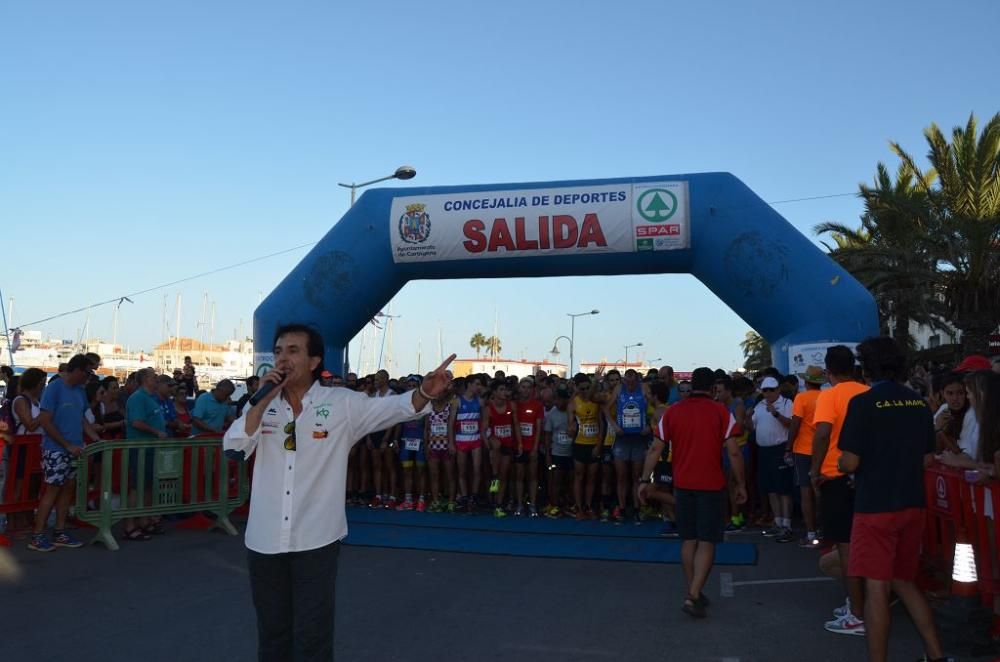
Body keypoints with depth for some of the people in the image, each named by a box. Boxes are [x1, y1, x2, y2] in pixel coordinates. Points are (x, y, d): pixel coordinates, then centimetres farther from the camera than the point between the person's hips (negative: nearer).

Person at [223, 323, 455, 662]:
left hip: (316, 541, -3)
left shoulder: (342, 404, -5)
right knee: (271, 632, 19)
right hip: (264, 540, 3)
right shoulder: (261, 404, 4)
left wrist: (424, 392, -33)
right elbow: (234, 445, -8)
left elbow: (392, 407, -13)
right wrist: (263, 400, -17)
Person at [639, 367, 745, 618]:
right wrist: (741, 485, 1)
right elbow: (734, 452, -7)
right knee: (707, 543, 1)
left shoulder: (672, 412, 2)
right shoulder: (721, 412, -5)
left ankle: (693, 593, 21)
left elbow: (655, 449, 1)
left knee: (689, 540, 14)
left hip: (682, 485, 3)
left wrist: (645, 480, 7)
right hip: (711, 485, -3)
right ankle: (693, 596, -10)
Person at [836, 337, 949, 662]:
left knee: (877, 587, 0)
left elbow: (849, 463, -16)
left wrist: (840, 464, 6)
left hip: (875, 506, -6)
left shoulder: (864, 402, -13)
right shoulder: (919, 403, 5)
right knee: (904, 581, 20)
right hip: (912, 505, 6)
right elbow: (928, 458, 12)